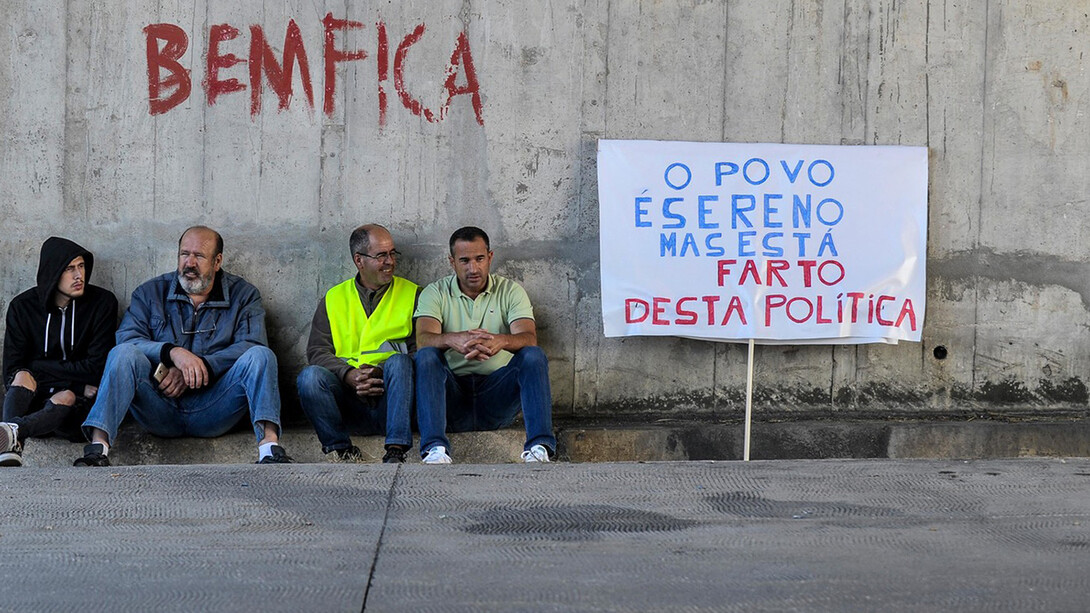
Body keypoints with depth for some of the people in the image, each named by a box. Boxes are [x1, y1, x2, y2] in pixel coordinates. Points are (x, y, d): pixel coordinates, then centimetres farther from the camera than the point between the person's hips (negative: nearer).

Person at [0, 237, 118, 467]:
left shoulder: (102, 302, 0)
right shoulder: (23, 306, 3)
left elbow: (97, 369, -6)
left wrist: (38, 367, -6)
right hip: (33, 396, 1)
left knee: (66, 398, -35)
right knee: (22, 377, -31)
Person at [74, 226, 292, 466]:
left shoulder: (243, 295, 11)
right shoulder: (150, 293, 12)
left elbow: (251, 345, -6)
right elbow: (126, 339, -4)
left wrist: (196, 366, -17)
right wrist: (173, 352, -22)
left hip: (212, 409, 0)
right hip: (160, 410, 1)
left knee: (260, 355, -23)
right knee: (123, 354, -24)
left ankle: (269, 444, -43)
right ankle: (98, 446, -40)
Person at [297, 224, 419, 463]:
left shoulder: (412, 294, 13)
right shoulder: (334, 298, 17)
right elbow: (316, 351, 6)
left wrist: (382, 374, -16)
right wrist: (350, 375, -14)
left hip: (390, 399, -1)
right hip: (349, 399, 1)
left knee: (399, 361, -32)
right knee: (310, 375, -26)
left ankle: (396, 450, -37)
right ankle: (341, 449, -22)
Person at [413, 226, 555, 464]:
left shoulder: (510, 291, 8)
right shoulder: (435, 293, 7)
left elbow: (529, 339, -10)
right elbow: (423, 339, -12)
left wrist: (501, 341, -35)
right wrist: (453, 340, -37)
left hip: (496, 397, 0)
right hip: (453, 394, 0)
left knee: (533, 356, -25)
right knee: (426, 356, -28)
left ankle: (539, 447, -37)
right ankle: (435, 448, -41)